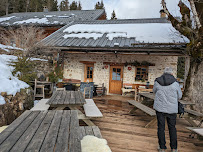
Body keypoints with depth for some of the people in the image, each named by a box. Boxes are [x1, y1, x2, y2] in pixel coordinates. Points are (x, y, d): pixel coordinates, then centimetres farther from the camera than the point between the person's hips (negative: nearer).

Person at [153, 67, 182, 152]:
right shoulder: (175, 83, -8)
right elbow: (179, 96, 4)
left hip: (160, 107, 0)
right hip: (171, 109, 0)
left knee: (161, 127, 9)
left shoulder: (157, 82, -5)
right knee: (172, 127, 15)